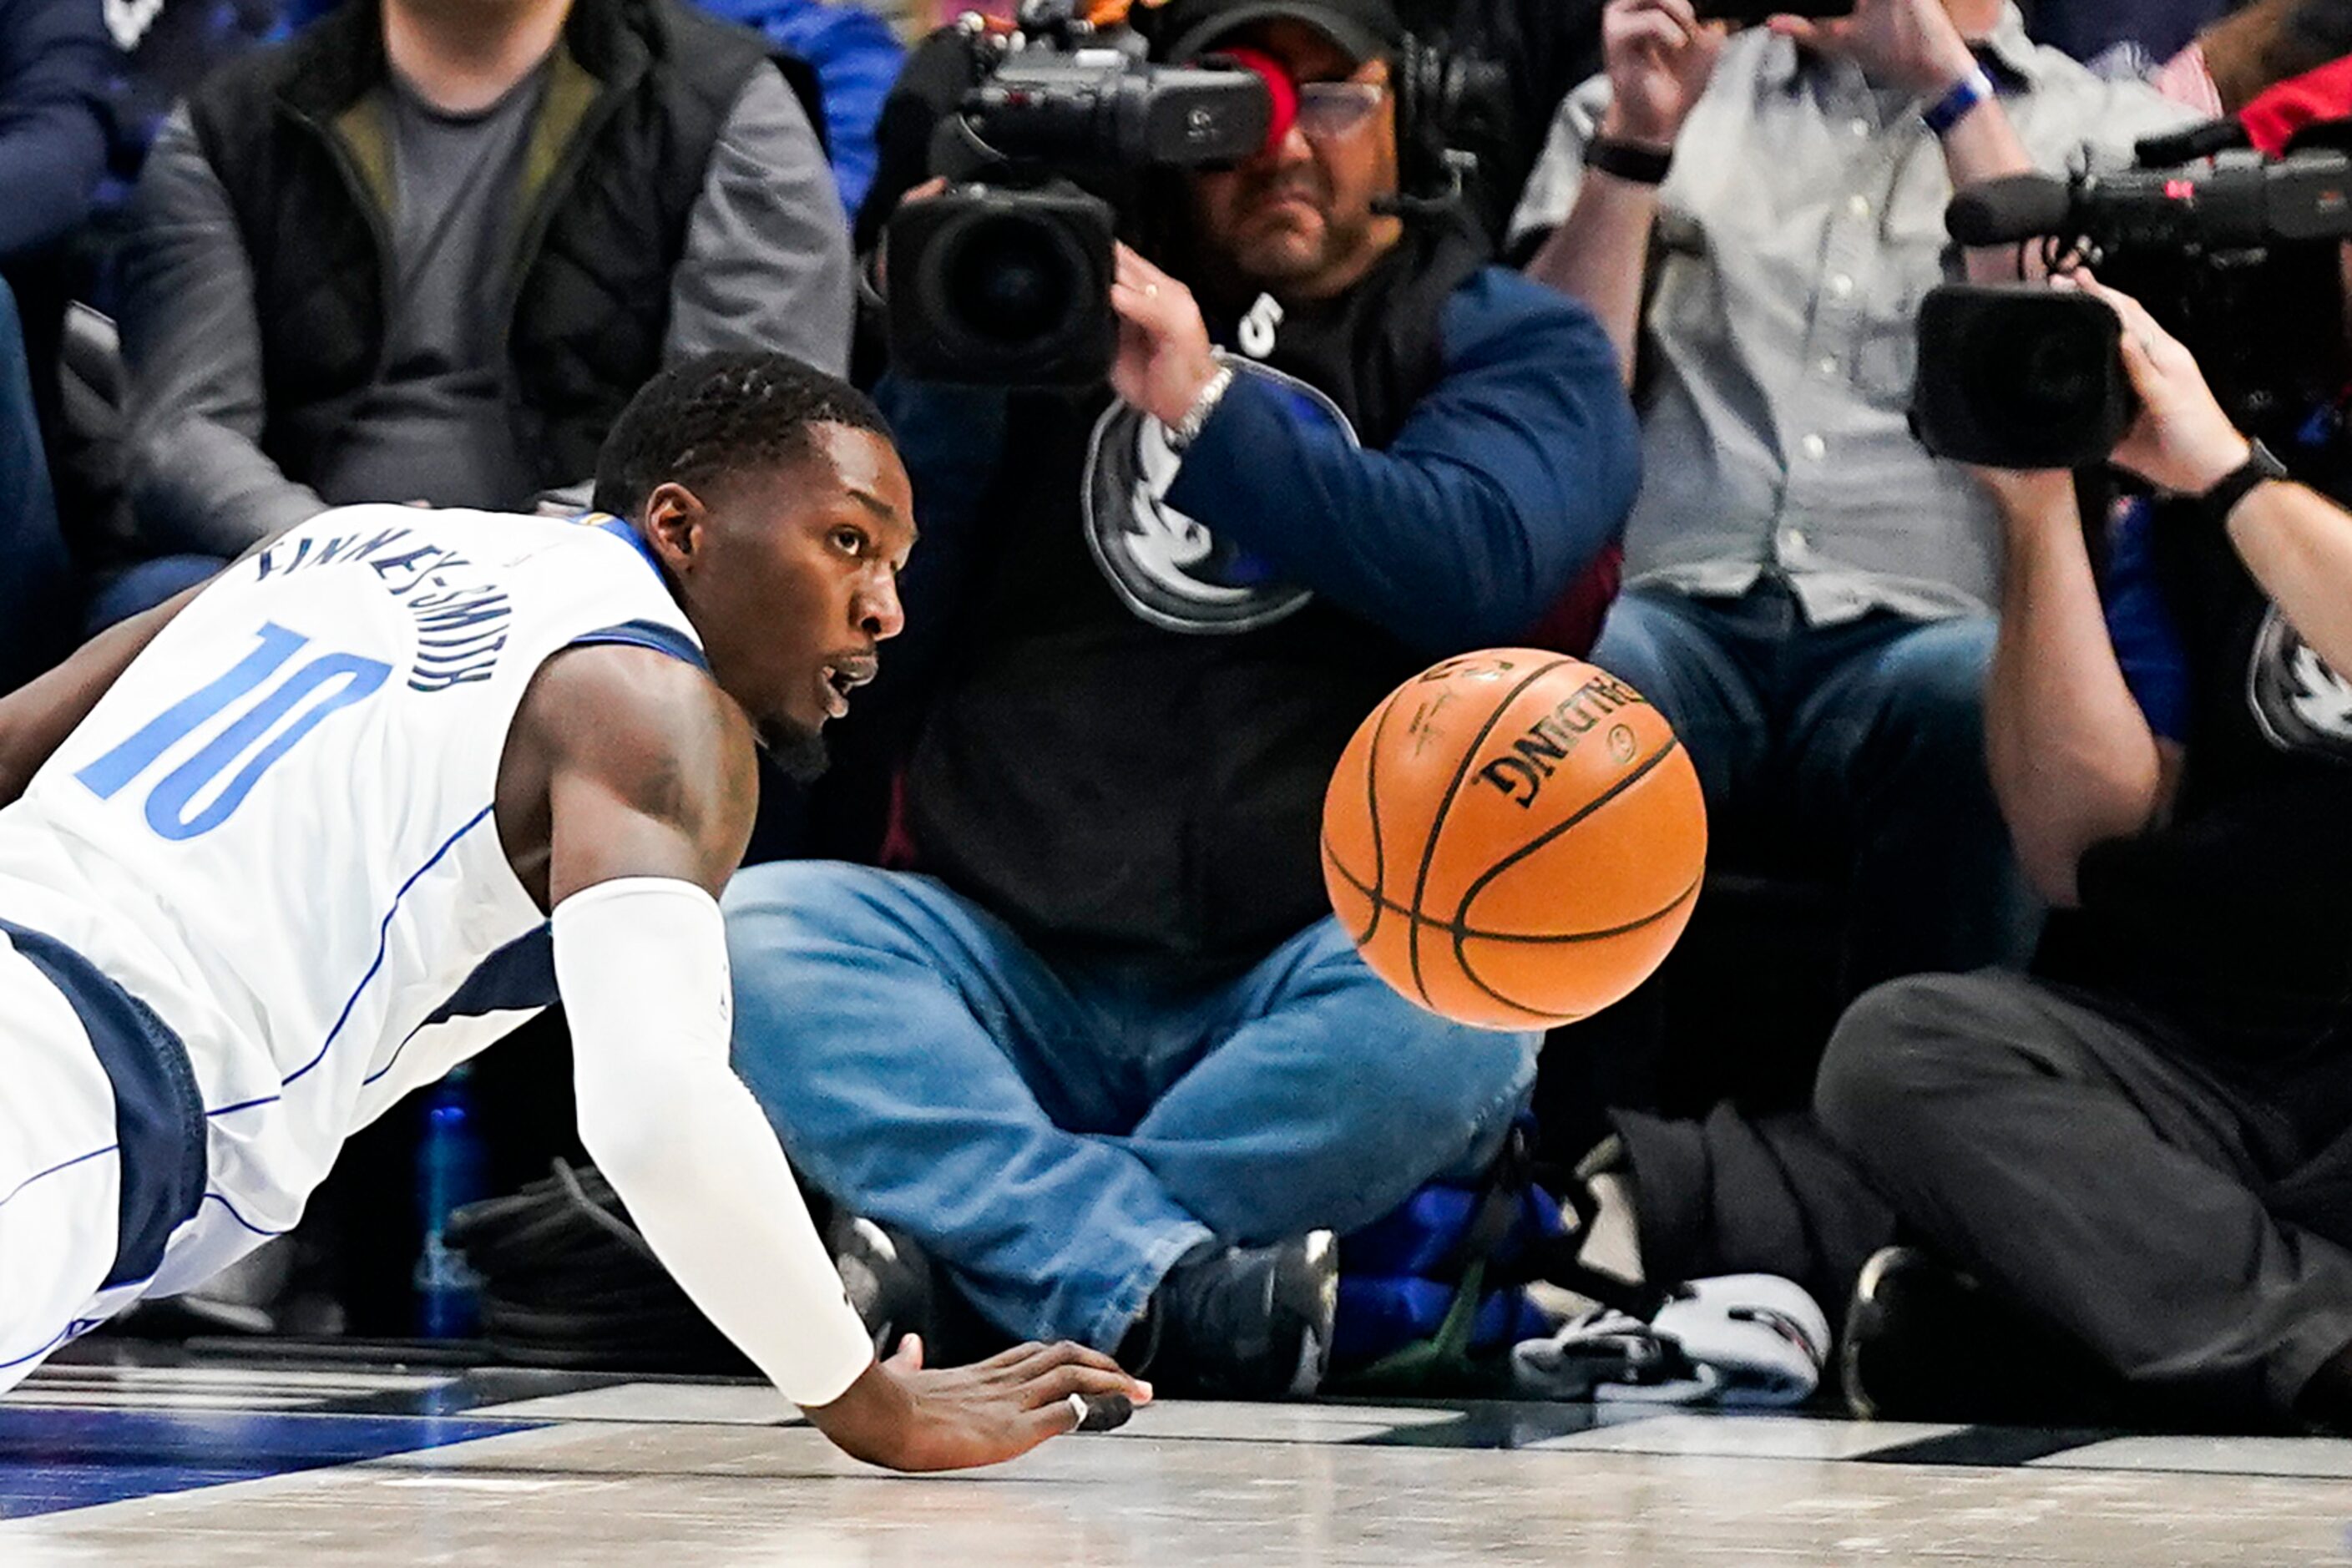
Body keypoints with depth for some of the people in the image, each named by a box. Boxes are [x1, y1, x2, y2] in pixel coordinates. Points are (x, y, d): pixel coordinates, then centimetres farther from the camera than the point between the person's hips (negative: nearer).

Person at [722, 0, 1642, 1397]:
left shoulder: (1504, 340, 10)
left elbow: (1485, 563, -13)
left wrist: (1207, 404, -21)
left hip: (1308, 989, -2)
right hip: (1014, 963, 2)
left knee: (1455, 1011, -35)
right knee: (755, 931, -26)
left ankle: (974, 1248, -26)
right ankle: (1168, 1280, -38)